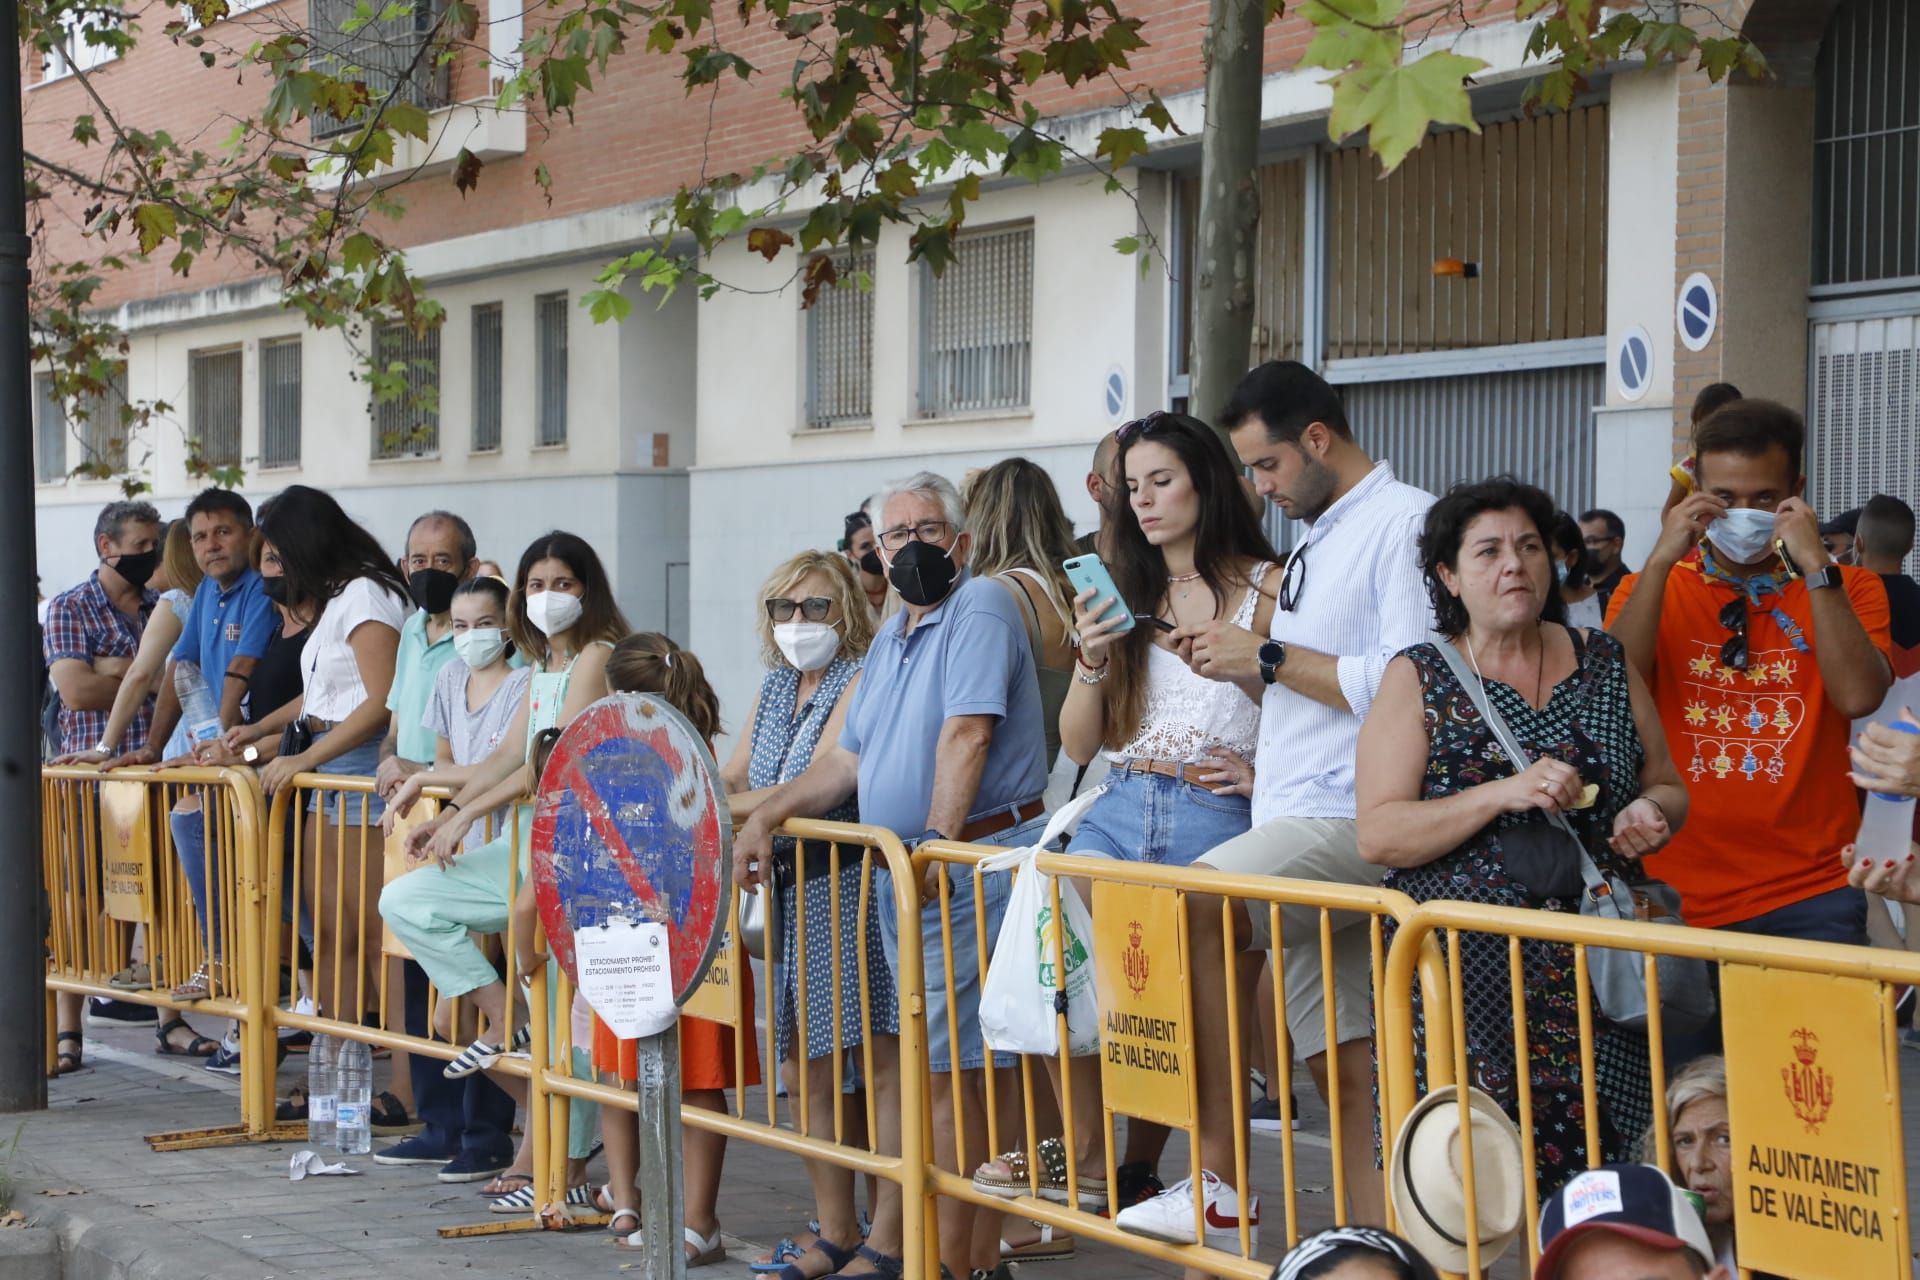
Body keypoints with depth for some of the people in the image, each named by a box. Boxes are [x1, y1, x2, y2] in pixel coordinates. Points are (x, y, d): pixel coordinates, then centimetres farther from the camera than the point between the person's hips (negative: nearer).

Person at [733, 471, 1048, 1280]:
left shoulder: (980, 608, -9)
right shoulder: (891, 639, 20)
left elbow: (967, 733, -18)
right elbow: (846, 761, 23)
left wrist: (937, 843, -23)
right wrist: (764, 818, 13)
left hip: (972, 860, -9)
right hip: (898, 871, 9)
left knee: (946, 1068, -9)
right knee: (897, 1061, 10)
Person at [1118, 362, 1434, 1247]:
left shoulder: (1404, 523, -7)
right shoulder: (1314, 543, 23)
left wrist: (1269, 657, -11)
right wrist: (1243, 670, 9)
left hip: (1351, 818, -10)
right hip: (1293, 823, 10)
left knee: (1186, 907, -27)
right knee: (1344, 1068, 6)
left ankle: (1218, 1186, -25)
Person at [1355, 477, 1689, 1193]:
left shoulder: (1603, 661, 13)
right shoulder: (1418, 678, 3)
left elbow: (1668, 786, 20)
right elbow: (1377, 836, -6)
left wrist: (1649, 814, -3)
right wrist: (1503, 794, -17)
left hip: (1597, 968, 3)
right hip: (1466, 967, -2)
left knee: (1597, 1165, -7)